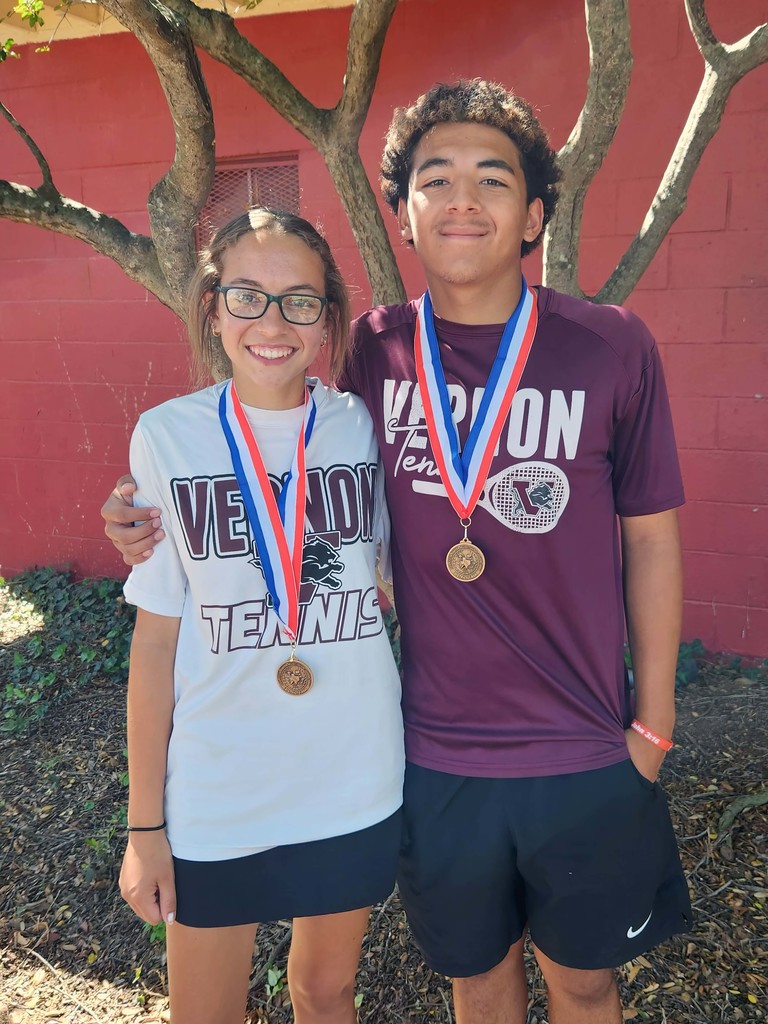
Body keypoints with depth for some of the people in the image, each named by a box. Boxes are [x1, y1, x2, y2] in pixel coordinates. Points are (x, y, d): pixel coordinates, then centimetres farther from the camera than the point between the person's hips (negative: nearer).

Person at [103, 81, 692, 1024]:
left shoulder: (611, 347, -11)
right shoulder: (376, 351, -6)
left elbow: (650, 538, -3)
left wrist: (653, 724, 1)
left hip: (585, 758, -1)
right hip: (435, 754, 1)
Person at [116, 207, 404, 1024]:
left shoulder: (362, 428, -5)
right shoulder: (168, 436, -9)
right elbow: (156, 635, -5)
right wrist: (144, 822, -1)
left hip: (354, 785, 1)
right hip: (214, 796, -1)